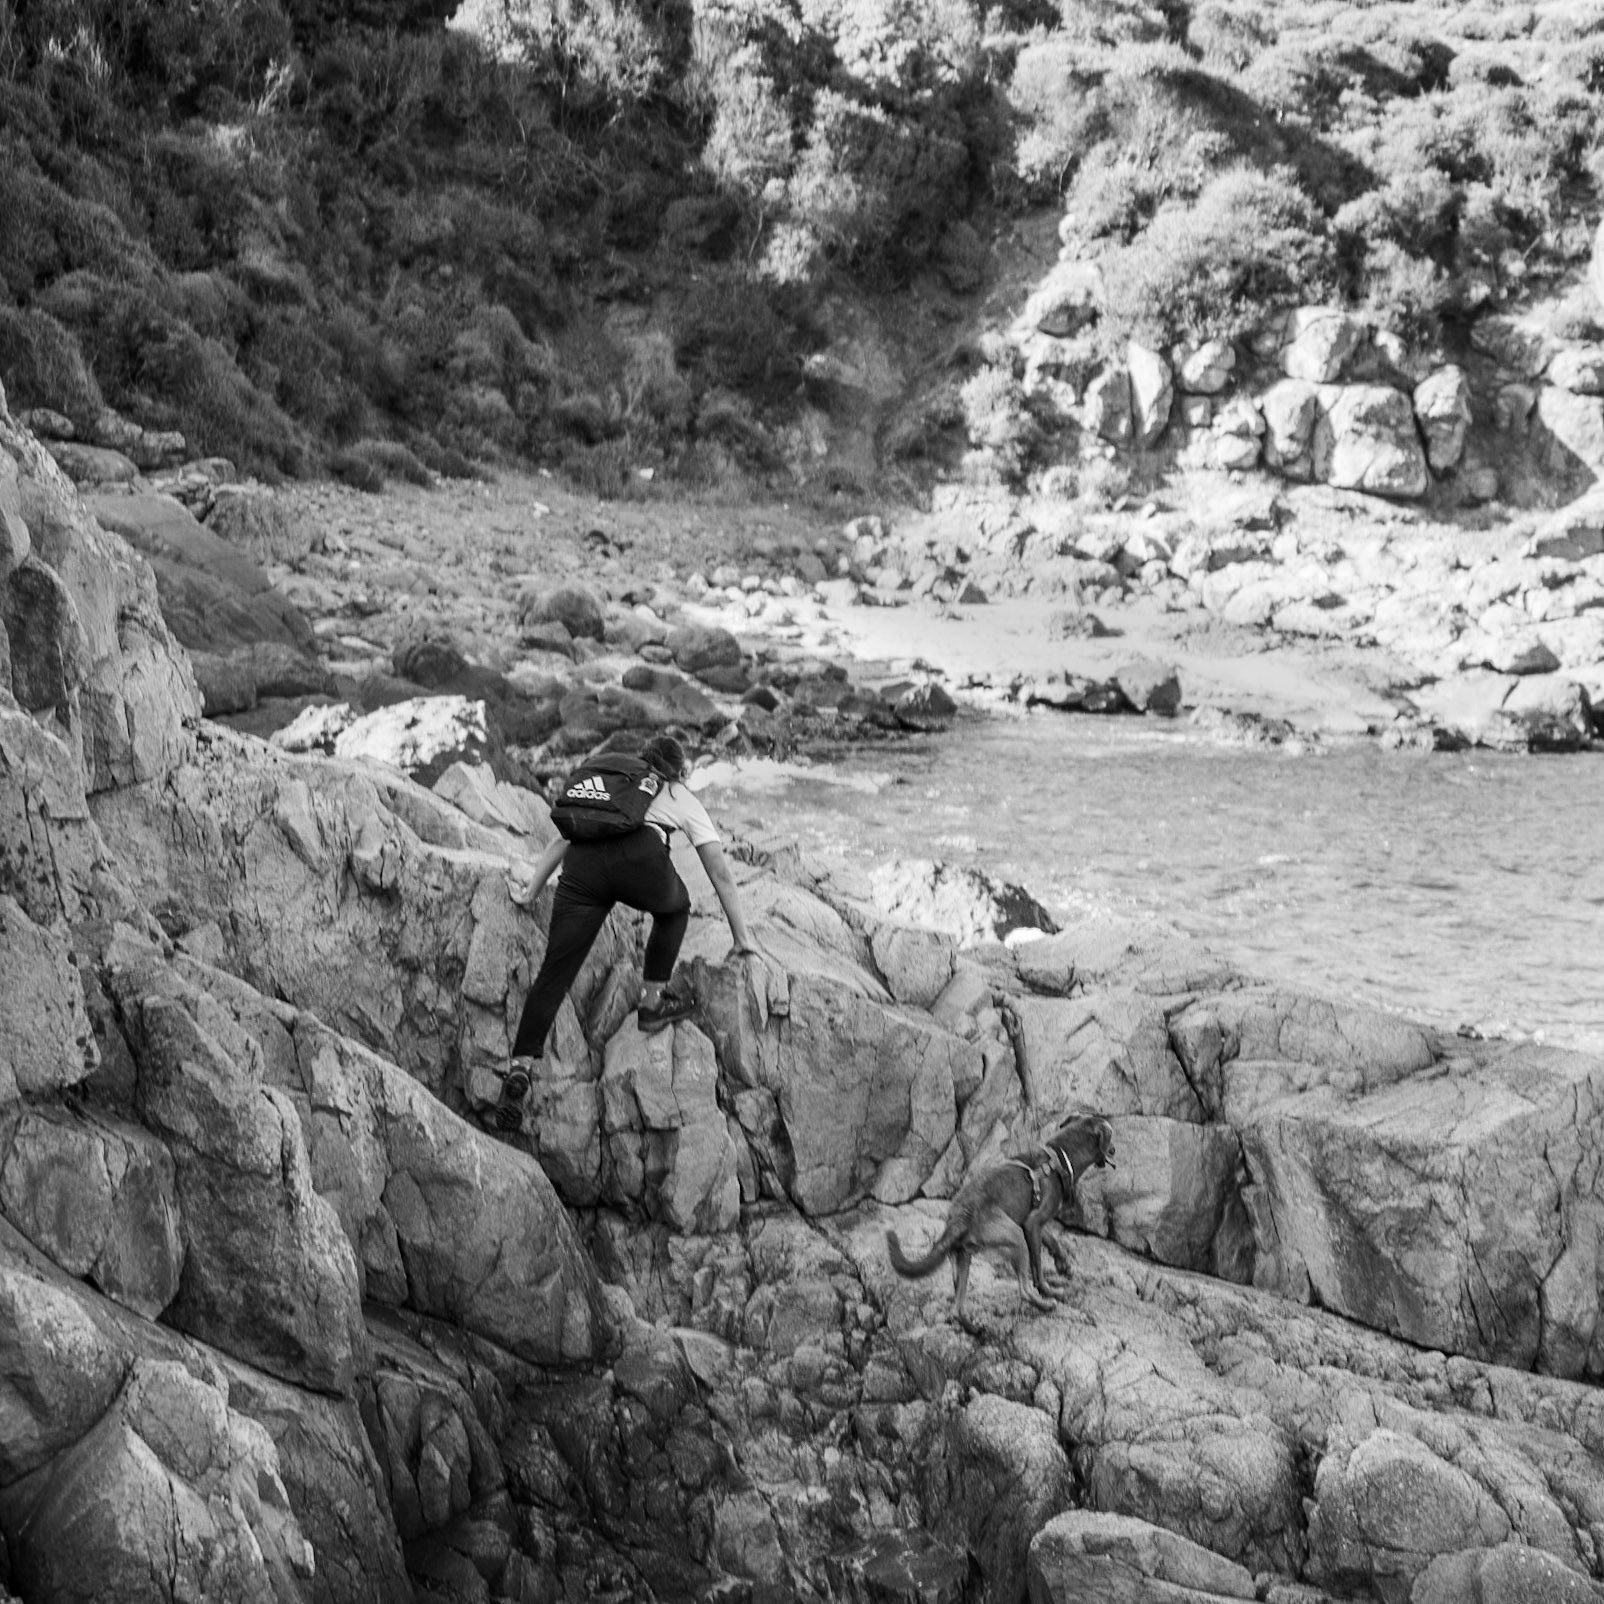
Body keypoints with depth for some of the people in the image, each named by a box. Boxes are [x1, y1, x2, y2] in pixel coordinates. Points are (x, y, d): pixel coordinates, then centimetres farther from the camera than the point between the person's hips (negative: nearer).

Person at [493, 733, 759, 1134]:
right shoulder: (683, 798, 30)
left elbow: (564, 837, 31)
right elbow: (720, 874, 29)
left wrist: (531, 885, 29)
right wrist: (742, 936, 34)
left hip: (583, 861, 3)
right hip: (640, 857, -2)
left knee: (555, 970, -1)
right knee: (674, 908, 32)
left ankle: (521, 1067, -13)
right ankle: (652, 1001, 32)